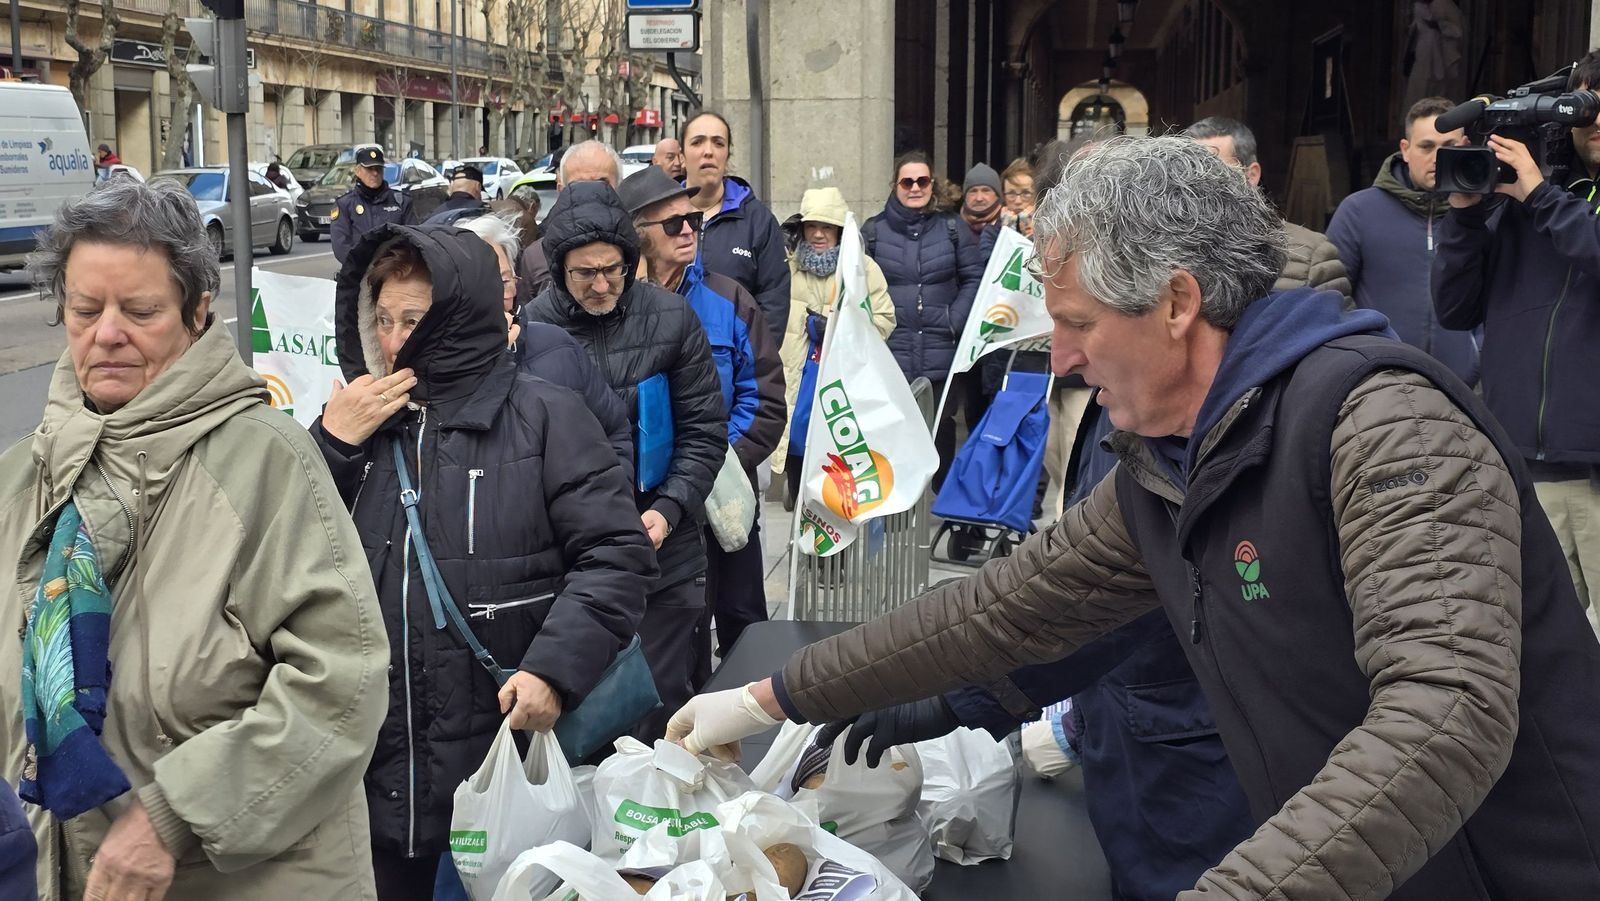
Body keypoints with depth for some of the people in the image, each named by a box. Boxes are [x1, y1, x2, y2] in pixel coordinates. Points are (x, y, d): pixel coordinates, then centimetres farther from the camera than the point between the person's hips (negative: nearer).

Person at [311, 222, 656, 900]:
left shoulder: (545, 417, -4)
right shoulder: (358, 417, 10)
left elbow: (616, 555, -9)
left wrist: (554, 667, -20)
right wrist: (330, 444, -6)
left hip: (512, 759, -4)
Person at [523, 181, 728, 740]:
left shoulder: (671, 319, -3)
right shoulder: (532, 328, -4)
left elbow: (705, 431, 1)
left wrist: (668, 511, -11)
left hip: (664, 557, 0)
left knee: (661, 705, 9)